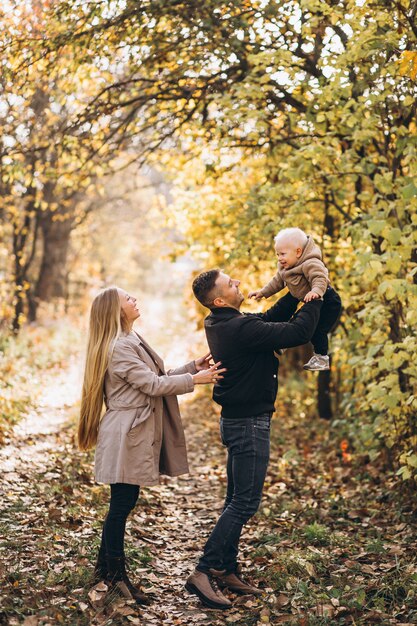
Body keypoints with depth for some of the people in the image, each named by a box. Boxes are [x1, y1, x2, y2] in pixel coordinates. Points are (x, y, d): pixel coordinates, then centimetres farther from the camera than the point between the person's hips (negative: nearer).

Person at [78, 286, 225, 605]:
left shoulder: (133, 341, 15)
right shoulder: (120, 348, -18)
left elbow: (158, 376, 15)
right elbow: (154, 385, -19)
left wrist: (193, 366, 6)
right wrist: (195, 379, -13)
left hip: (136, 434, 10)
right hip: (125, 436, -10)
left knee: (122, 504, 15)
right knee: (122, 505, 1)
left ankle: (105, 566, 27)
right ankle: (116, 574, 14)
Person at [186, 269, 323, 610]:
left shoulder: (220, 323, 5)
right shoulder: (242, 328, -24)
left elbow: (270, 318, 18)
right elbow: (299, 332, -24)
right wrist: (315, 295, -9)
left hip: (238, 419, 10)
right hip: (249, 422, -10)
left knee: (237, 499, 15)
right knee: (245, 502, -6)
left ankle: (227, 570, 22)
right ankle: (204, 572, -6)